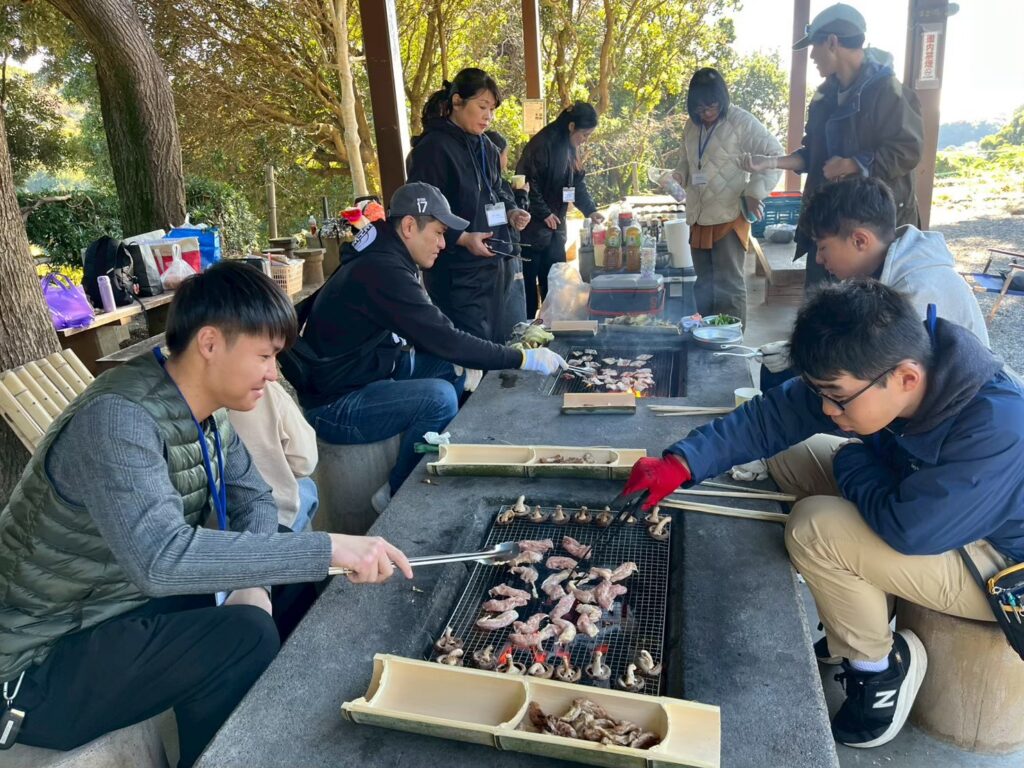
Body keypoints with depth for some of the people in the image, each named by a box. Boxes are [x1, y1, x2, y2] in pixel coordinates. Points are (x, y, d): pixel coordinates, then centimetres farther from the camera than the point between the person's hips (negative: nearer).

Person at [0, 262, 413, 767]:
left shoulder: (208, 410, -3)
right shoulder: (118, 419, -28)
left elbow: (253, 500, 5)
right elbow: (160, 558, -41)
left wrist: (254, 583, -14)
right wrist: (328, 549, -40)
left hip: (128, 604, 8)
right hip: (41, 666, -8)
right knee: (247, 638, -25)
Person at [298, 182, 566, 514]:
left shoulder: (386, 262, 7)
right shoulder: (381, 271, -25)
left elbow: (430, 334, 11)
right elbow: (443, 339, -27)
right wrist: (523, 359, -20)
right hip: (333, 405, -10)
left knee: (453, 369, 5)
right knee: (440, 397, -27)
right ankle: (396, 496, -7)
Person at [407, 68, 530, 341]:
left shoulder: (486, 147, 12)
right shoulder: (432, 148, -14)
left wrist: (511, 211, 3)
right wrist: (462, 239, -25)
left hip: (490, 264, 8)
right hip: (454, 272, -8)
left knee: (494, 341, 16)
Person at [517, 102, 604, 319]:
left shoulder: (573, 148, 10)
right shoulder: (543, 144, -18)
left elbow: (578, 183, 14)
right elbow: (527, 182, -20)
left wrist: (590, 210, 0)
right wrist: (544, 213, -16)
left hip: (555, 225, 8)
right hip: (532, 225, -8)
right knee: (529, 280, 1)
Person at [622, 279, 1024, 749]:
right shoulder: (872, 373, -18)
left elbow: (907, 527, -37)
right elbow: (773, 415, -14)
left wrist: (851, 459, -18)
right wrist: (681, 463, -23)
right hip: (931, 501, 8)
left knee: (814, 530, -26)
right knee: (790, 460, 4)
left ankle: (879, 665, 3)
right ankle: (858, 620, 17)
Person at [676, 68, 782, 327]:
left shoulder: (741, 122, -8)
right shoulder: (692, 126, 11)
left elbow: (774, 154, -8)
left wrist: (755, 192, -15)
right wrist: (674, 182, 5)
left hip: (729, 218, -6)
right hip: (699, 218, 6)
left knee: (728, 287, -5)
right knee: (704, 286, 13)